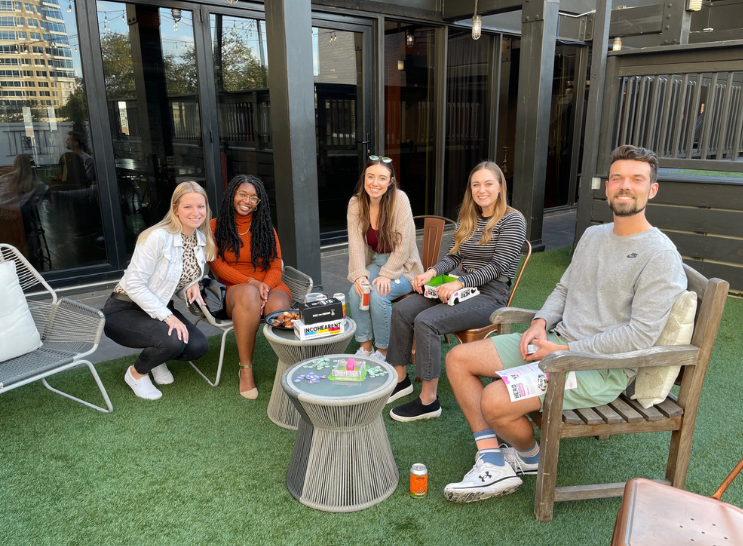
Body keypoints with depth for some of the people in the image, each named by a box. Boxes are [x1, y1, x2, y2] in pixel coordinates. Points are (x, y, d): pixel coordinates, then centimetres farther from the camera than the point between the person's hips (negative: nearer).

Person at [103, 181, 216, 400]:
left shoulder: (202, 239, -2)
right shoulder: (158, 236, -25)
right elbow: (134, 284, -25)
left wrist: (193, 283, -6)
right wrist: (167, 316, -29)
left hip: (159, 308, 7)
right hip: (123, 310, -6)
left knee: (198, 346, -16)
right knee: (172, 341, -31)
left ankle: (156, 359, 17)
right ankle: (136, 373, 2)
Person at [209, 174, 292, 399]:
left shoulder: (266, 228, 14)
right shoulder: (216, 226, 9)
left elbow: (275, 267, 6)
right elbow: (217, 264, -1)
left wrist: (266, 286, -17)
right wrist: (251, 282, -16)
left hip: (269, 286, 2)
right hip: (234, 290, -1)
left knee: (279, 307, -37)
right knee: (249, 295, -40)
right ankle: (245, 369, -31)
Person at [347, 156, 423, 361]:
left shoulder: (400, 199, -17)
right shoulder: (356, 203, -4)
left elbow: (403, 244, -19)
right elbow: (356, 242, -13)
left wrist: (387, 275, -25)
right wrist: (360, 274, -26)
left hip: (402, 266, -4)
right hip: (375, 262, 4)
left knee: (378, 294, -27)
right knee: (356, 292, -22)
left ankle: (383, 351, -5)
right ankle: (365, 347, -3)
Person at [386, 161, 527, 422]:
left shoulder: (512, 220, -7)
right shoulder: (468, 219, 15)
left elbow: (498, 267, -15)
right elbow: (453, 256, 11)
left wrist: (460, 283, -26)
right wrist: (432, 272, -10)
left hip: (491, 295, -7)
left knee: (426, 321, -28)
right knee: (401, 310, -11)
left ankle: (428, 400, -17)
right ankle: (400, 378, 2)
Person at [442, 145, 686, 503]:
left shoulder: (659, 255, -12)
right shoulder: (593, 235, 13)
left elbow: (640, 336, -19)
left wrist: (565, 350, -19)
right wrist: (540, 323, -2)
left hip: (600, 367, -8)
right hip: (556, 341, 9)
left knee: (495, 403, -26)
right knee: (458, 358, -1)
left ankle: (530, 455, 10)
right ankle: (493, 464, -4)